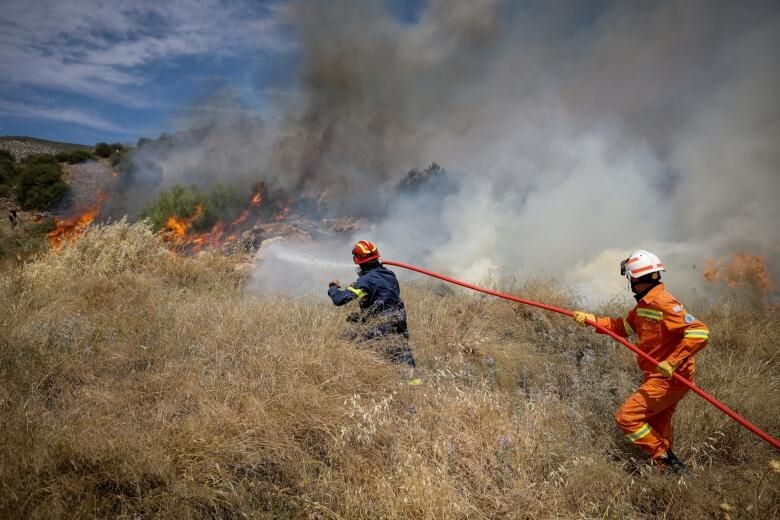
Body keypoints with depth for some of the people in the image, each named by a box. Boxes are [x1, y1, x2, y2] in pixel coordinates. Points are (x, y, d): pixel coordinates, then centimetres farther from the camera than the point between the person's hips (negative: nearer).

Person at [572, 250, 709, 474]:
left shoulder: (664, 304, -22)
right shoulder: (644, 304, 8)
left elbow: (699, 332, -28)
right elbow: (622, 326, 18)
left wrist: (672, 362, -32)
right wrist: (591, 320, 8)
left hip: (669, 379, -10)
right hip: (659, 378, 10)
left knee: (626, 417, -8)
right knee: (656, 429, 19)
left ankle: (668, 463, 0)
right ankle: (670, 465, 32)